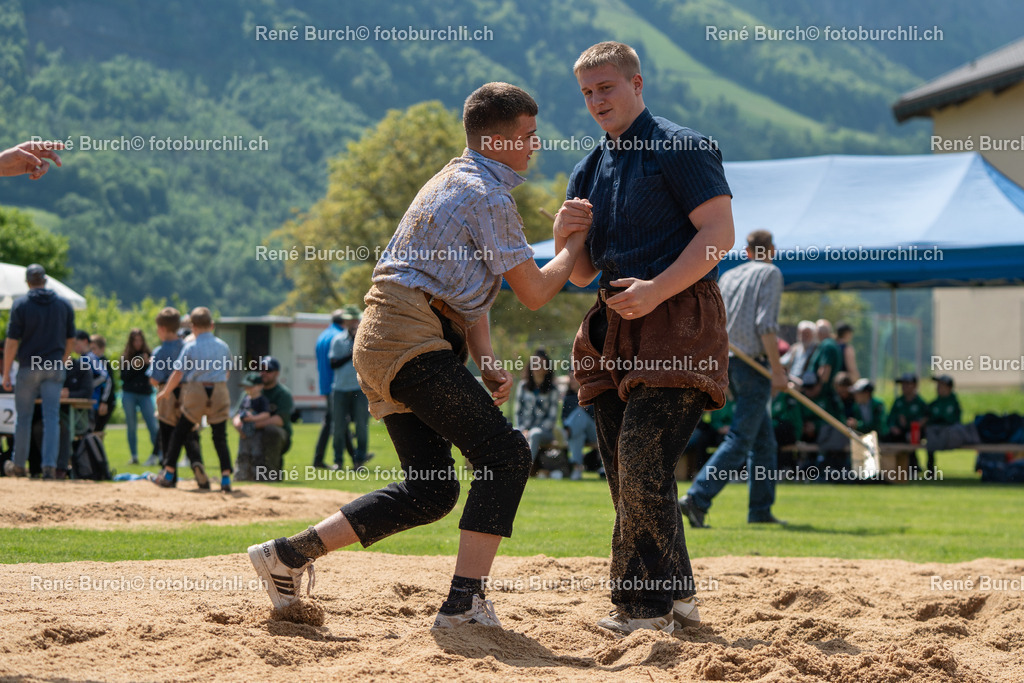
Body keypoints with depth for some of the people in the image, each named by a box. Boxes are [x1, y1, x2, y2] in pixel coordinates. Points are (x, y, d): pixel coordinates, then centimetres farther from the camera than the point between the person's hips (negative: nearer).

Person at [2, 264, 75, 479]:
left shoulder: (21, 304, -6)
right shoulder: (64, 305, 5)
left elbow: (12, 341, -8)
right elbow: (70, 340, 10)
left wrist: (6, 374, -4)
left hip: (28, 367, -2)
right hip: (54, 369, 2)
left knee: (23, 417, 9)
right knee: (52, 417, 0)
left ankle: (19, 465, 18)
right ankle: (50, 465, -9)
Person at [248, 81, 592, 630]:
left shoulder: (450, 182, 23)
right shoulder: (489, 197, -9)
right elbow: (533, 293, -7)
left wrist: (487, 361, 12)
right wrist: (575, 241, 8)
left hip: (379, 338, 10)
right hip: (412, 341, -10)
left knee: (431, 489, 9)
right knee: (504, 453, -12)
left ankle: (289, 555, 10)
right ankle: (464, 603, -18)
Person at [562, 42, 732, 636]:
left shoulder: (682, 148, -3)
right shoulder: (589, 173, 19)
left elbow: (719, 234, -11)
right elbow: (582, 273, 19)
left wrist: (657, 290, -19)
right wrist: (567, 236, -4)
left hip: (678, 322, -8)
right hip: (617, 330, 8)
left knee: (644, 464, -16)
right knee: (627, 474, 5)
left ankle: (645, 604, -11)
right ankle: (675, 595, 14)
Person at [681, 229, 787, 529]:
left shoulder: (729, 276, 17)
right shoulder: (770, 273, -3)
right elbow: (765, 324, -14)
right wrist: (777, 369, -15)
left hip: (728, 362, 8)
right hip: (754, 364, -8)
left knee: (764, 439, 14)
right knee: (740, 439, -10)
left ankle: (761, 510, 11)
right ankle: (698, 498, -22)